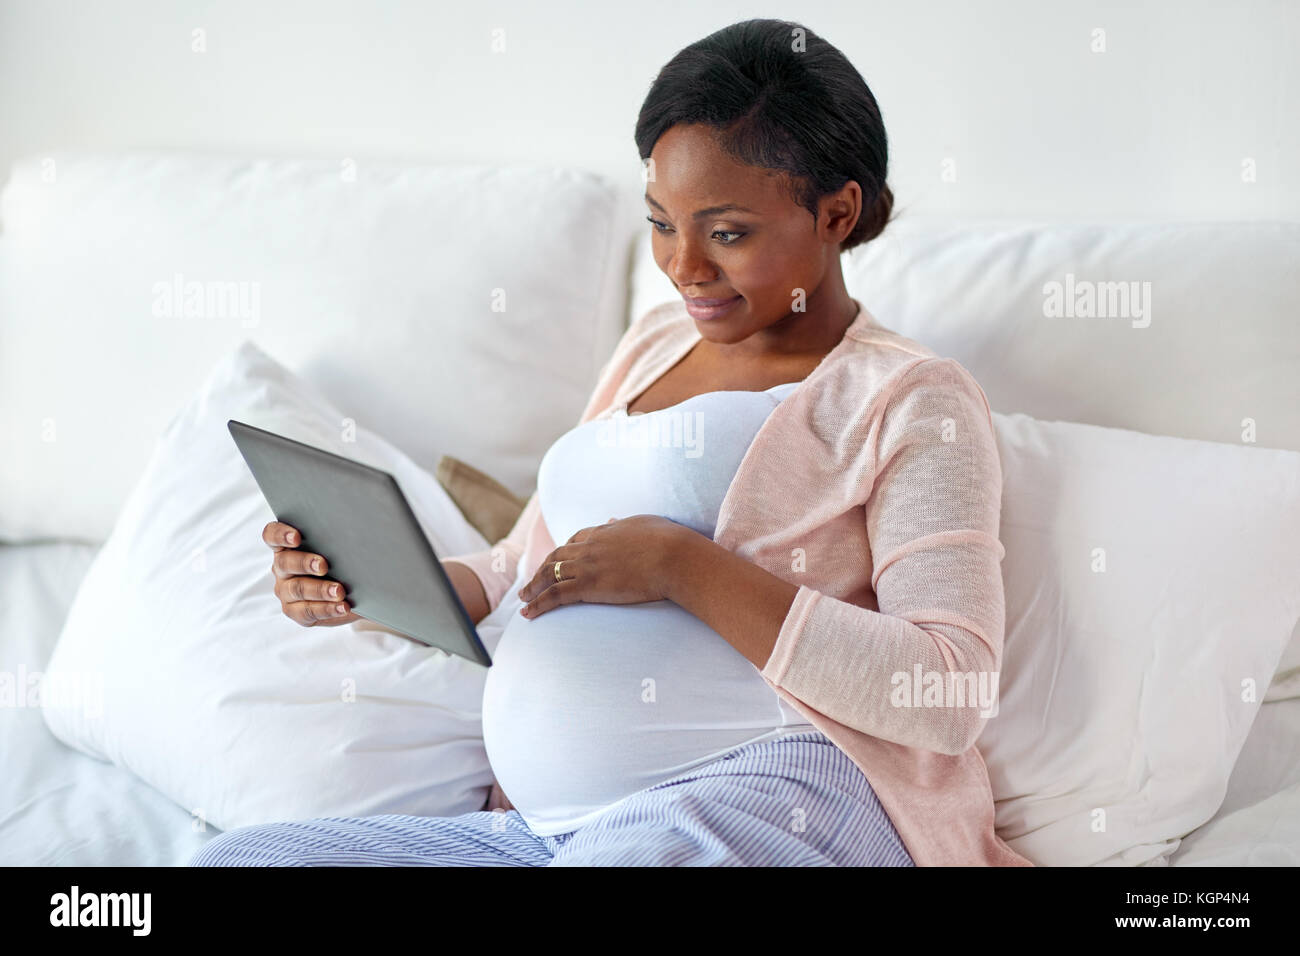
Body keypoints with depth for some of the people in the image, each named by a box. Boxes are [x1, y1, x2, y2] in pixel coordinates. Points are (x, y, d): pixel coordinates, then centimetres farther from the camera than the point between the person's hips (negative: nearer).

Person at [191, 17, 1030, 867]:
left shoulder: (915, 404, 1)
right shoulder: (658, 344, 24)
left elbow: (951, 696, -12)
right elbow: (520, 572, 28)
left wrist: (679, 566, -15)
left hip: (772, 791, -7)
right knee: (231, 857, -10)